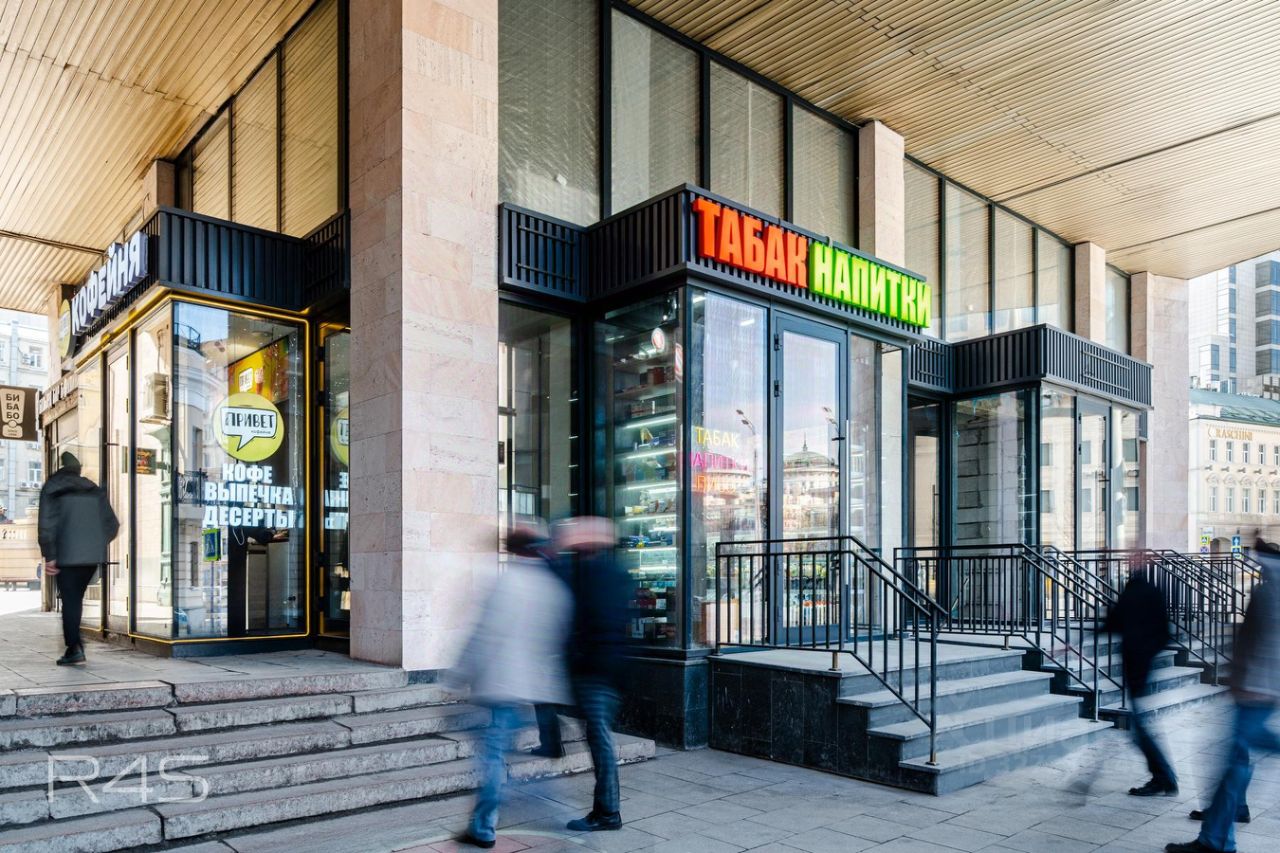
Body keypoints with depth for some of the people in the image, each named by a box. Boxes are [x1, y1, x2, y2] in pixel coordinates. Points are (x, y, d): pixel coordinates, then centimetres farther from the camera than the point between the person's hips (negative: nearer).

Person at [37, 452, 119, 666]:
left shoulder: (51, 490, -1)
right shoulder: (94, 490, 11)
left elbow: (46, 525, -11)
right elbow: (112, 524, 8)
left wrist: (49, 556, -8)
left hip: (67, 555, -4)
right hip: (94, 555, 4)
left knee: (69, 600, 2)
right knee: (75, 598, 17)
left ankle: (74, 648, -4)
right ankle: (74, 643, 19)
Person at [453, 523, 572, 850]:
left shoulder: (508, 581, -9)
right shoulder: (558, 587, 8)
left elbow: (487, 633, -11)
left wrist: (465, 673, -3)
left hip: (505, 684, -5)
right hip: (544, 686, 5)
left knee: (495, 753, 3)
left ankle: (484, 828, 10)